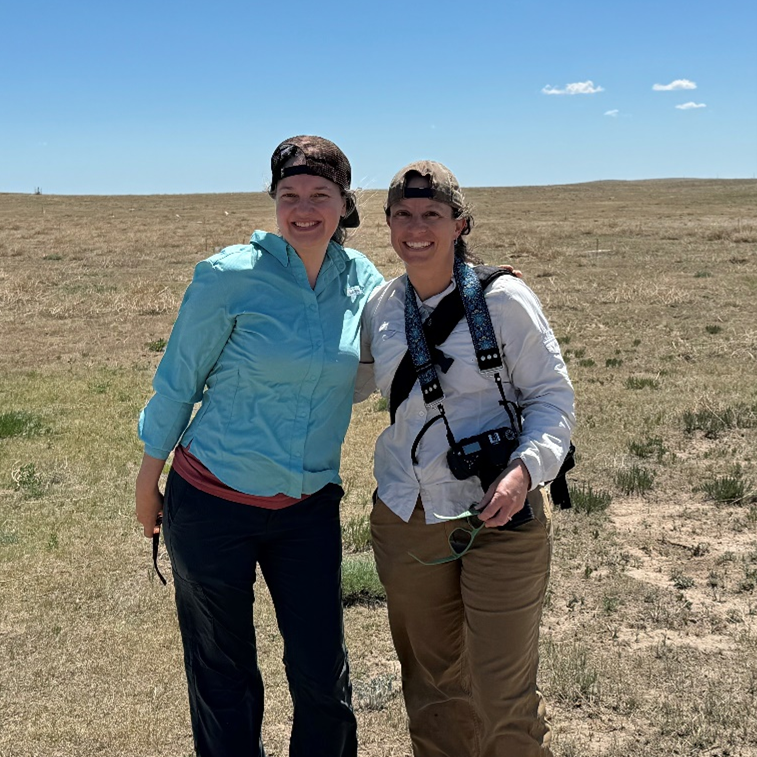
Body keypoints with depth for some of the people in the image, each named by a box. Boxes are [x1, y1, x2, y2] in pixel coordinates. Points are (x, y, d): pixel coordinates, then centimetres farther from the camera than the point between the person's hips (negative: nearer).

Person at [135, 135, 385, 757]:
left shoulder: (362, 278, -1)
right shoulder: (231, 276, -14)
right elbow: (179, 379, -5)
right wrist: (148, 480, 2)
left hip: (309, 507, 3)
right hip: (214, 502, -3)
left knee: (323, 676, 9)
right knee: (223, 677, 13)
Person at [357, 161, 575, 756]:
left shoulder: (502, 299, -9)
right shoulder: (381, 306, 4)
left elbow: (553, 396, -6)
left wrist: (524, 470, -22)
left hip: (500, 516, -4)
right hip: (406, 521, 5)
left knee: (502, 697, 2)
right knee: (431, 685, 19)